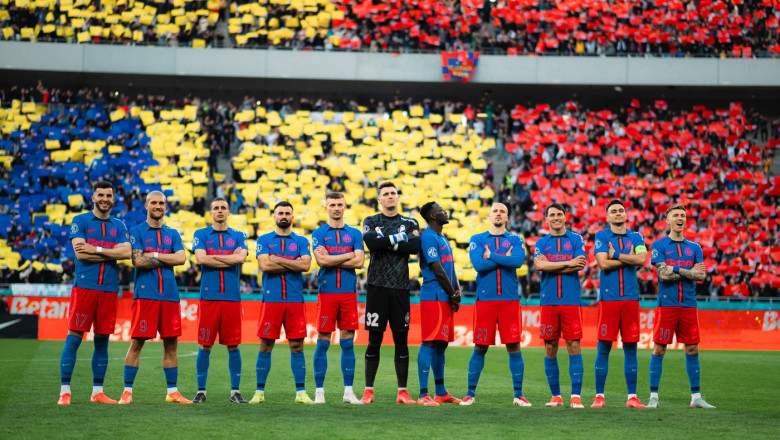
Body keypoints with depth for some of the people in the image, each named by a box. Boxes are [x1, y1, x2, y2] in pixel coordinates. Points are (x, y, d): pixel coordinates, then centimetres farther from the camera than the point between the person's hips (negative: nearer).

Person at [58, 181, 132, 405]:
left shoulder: (119, 225, 14)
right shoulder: (80, 221, 3)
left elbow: (126, 252, -3)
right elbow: (80, 253, -10)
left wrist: (96, 249, -11)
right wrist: (112, 253, -6)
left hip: (109, 289, 4)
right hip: (84, 286, -4)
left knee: (102, 340, 7)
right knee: (74, 338, -5)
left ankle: (97, 392, 14)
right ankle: (65, 392, -2)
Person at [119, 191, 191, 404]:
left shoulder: (172, 234, 15)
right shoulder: (136, 231, 4)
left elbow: (181, 258, -1)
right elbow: (138, 261, -10)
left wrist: (155, 255, -8)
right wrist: (167, 259, -4)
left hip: (170, 295, 4)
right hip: (145, 294, -4)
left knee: (171, 343, 5)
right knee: (137, 342, -4)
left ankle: (172, 392, 12)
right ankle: (127, 391, 1)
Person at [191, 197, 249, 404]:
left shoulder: (238, 236, 12)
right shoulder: (201, 235, 8)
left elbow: (240, 258, -7)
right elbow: (201, 258, -9)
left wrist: (213, 256, -6)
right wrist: (231, 259, -5)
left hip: (232, 298, 1)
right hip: (209, 297, -1)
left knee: (233, 346, 2)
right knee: (205, 346, 0)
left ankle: (235, 391, 9)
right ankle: (201, 391, 8)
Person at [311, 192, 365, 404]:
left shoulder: (355, 234, 10)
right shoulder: (319, 233, 4)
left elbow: (359, 262, -4)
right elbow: (321, 260, -12)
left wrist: (331, 259, -7)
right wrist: (348, 255, -6)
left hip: (349, 293, 2)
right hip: (327, 293, -2)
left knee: (348, 343, 3)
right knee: (322, 342, -1)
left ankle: (348, 391, 8)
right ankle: (319, 391, 5)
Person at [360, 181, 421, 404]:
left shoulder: (410, 223, 11)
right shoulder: (371, 221, 8)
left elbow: (414, 247, -9)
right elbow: (372, 243, -14)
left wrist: (385, 242, -9)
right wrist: (397, 238, -7)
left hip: (400, 288, 1)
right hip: (377, 286, -1)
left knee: (401, 340, 3)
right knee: (374, 340, 0)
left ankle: (402, 392, 8)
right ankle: (368, 391, 5)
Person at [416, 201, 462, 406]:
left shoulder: (443, 239, 21)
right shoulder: (428, 237, -10)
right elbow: (437, 270, -15)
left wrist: (457, 292, 4)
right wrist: (453, 294, -8)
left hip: (445, 298, 10)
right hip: (433, 296, -10)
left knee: (441, 344, 13)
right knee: (429, 343, -12)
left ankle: (441, 393, 21)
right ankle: (423, 395, -13)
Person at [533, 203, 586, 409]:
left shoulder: (576, 239, 8)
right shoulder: (541, 243, 11)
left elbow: (579, 266, -8)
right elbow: (539, 265, -8)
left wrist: (550, 266, -7)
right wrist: (568, 263, -11)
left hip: (571, 301, -2)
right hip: (548, 301, 2)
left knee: (574, 346, -6)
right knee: (550, 349, 3)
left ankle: (576, 396, -5)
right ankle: (556, 396, 11)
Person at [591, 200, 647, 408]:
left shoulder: (636, 237, 13)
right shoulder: (602, 236, 5)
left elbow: (642, 260, -6)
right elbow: (603, 264, -9)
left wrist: (616, 255, -6)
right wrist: (629, 258, -2)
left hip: (631, 297, 3)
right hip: (608, 297, -2)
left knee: (630, 348, 3)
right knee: (603, 347, -2)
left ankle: (632, 397, 8)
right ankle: (599, 396, 3)